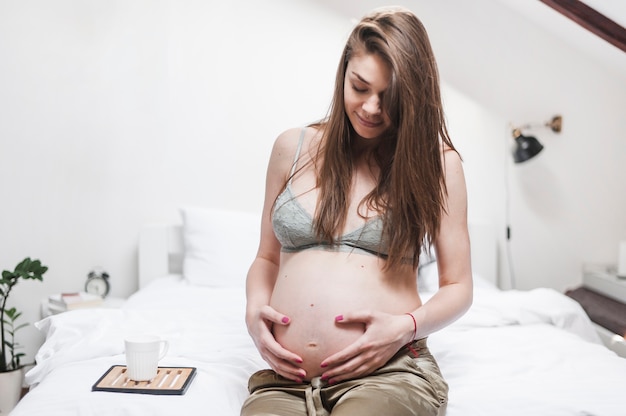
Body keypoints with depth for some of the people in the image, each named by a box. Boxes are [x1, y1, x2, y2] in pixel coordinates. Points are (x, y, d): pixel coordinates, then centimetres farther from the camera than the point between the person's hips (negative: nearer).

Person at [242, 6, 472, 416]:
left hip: (389, 373, -1)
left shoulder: (436, 162, 4)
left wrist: (405, 326, -11)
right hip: (284, 377, 2)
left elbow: (458, 286, 7)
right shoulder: (294, 148, 10)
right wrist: (254, 308, -2)